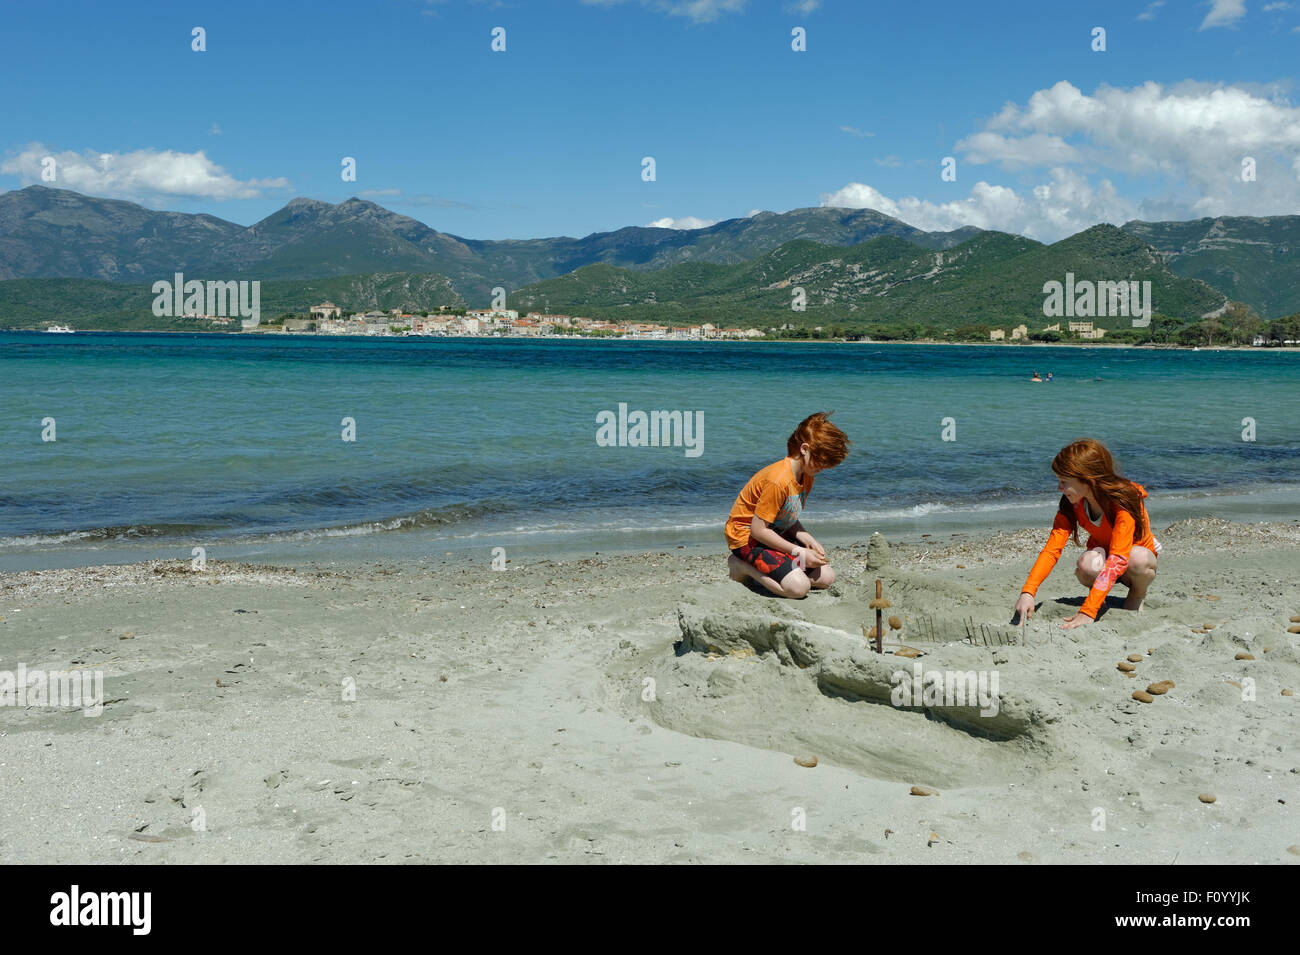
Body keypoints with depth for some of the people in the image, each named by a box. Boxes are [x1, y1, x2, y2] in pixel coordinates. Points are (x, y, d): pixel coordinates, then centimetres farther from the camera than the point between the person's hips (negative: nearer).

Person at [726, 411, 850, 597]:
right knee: (798, 587, -27)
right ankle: (742, 566, -5)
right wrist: (799, 553, -23)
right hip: (747, 536, -10)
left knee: (826, 578, 2)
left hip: (777, 534, 10)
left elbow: (789, 519, 8)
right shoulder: (778, 481, -29)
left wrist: (807, 539, -12)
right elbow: (758, 529, -27)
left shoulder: (806, 477, 2)